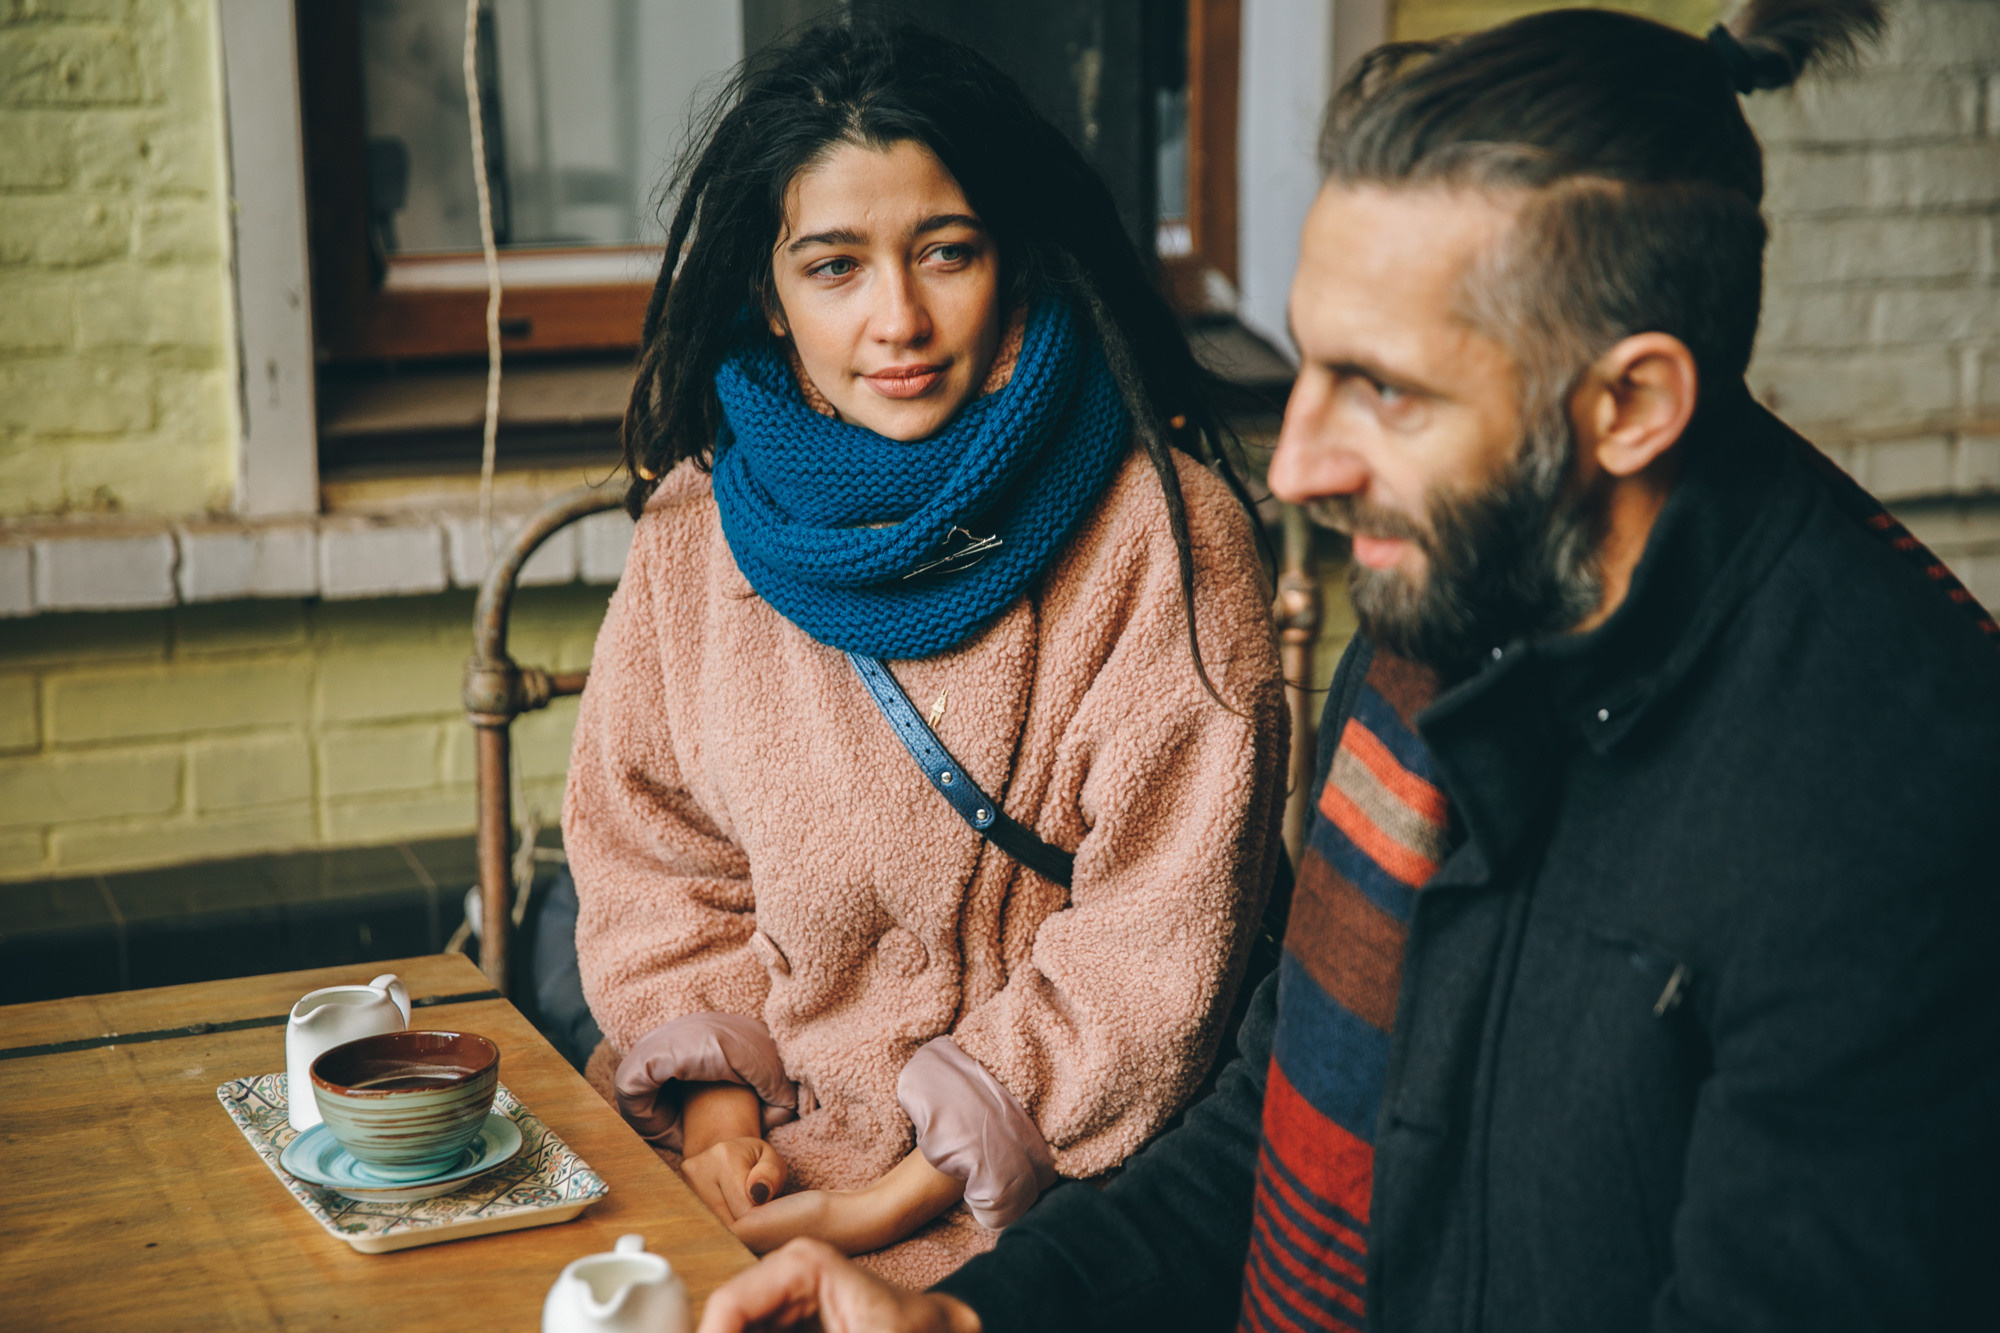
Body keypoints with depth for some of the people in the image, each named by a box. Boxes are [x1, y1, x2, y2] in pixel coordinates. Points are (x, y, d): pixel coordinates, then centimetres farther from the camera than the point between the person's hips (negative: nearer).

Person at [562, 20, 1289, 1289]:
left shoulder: (1164, 534, -10)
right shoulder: (698, 524, 4)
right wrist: (710, 1083, -4)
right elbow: (647, 840, 12)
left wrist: (918, 1194, -13)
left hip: (1035, 1185, -4)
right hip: (758, 1139, 4)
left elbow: (1155, 938, -10)